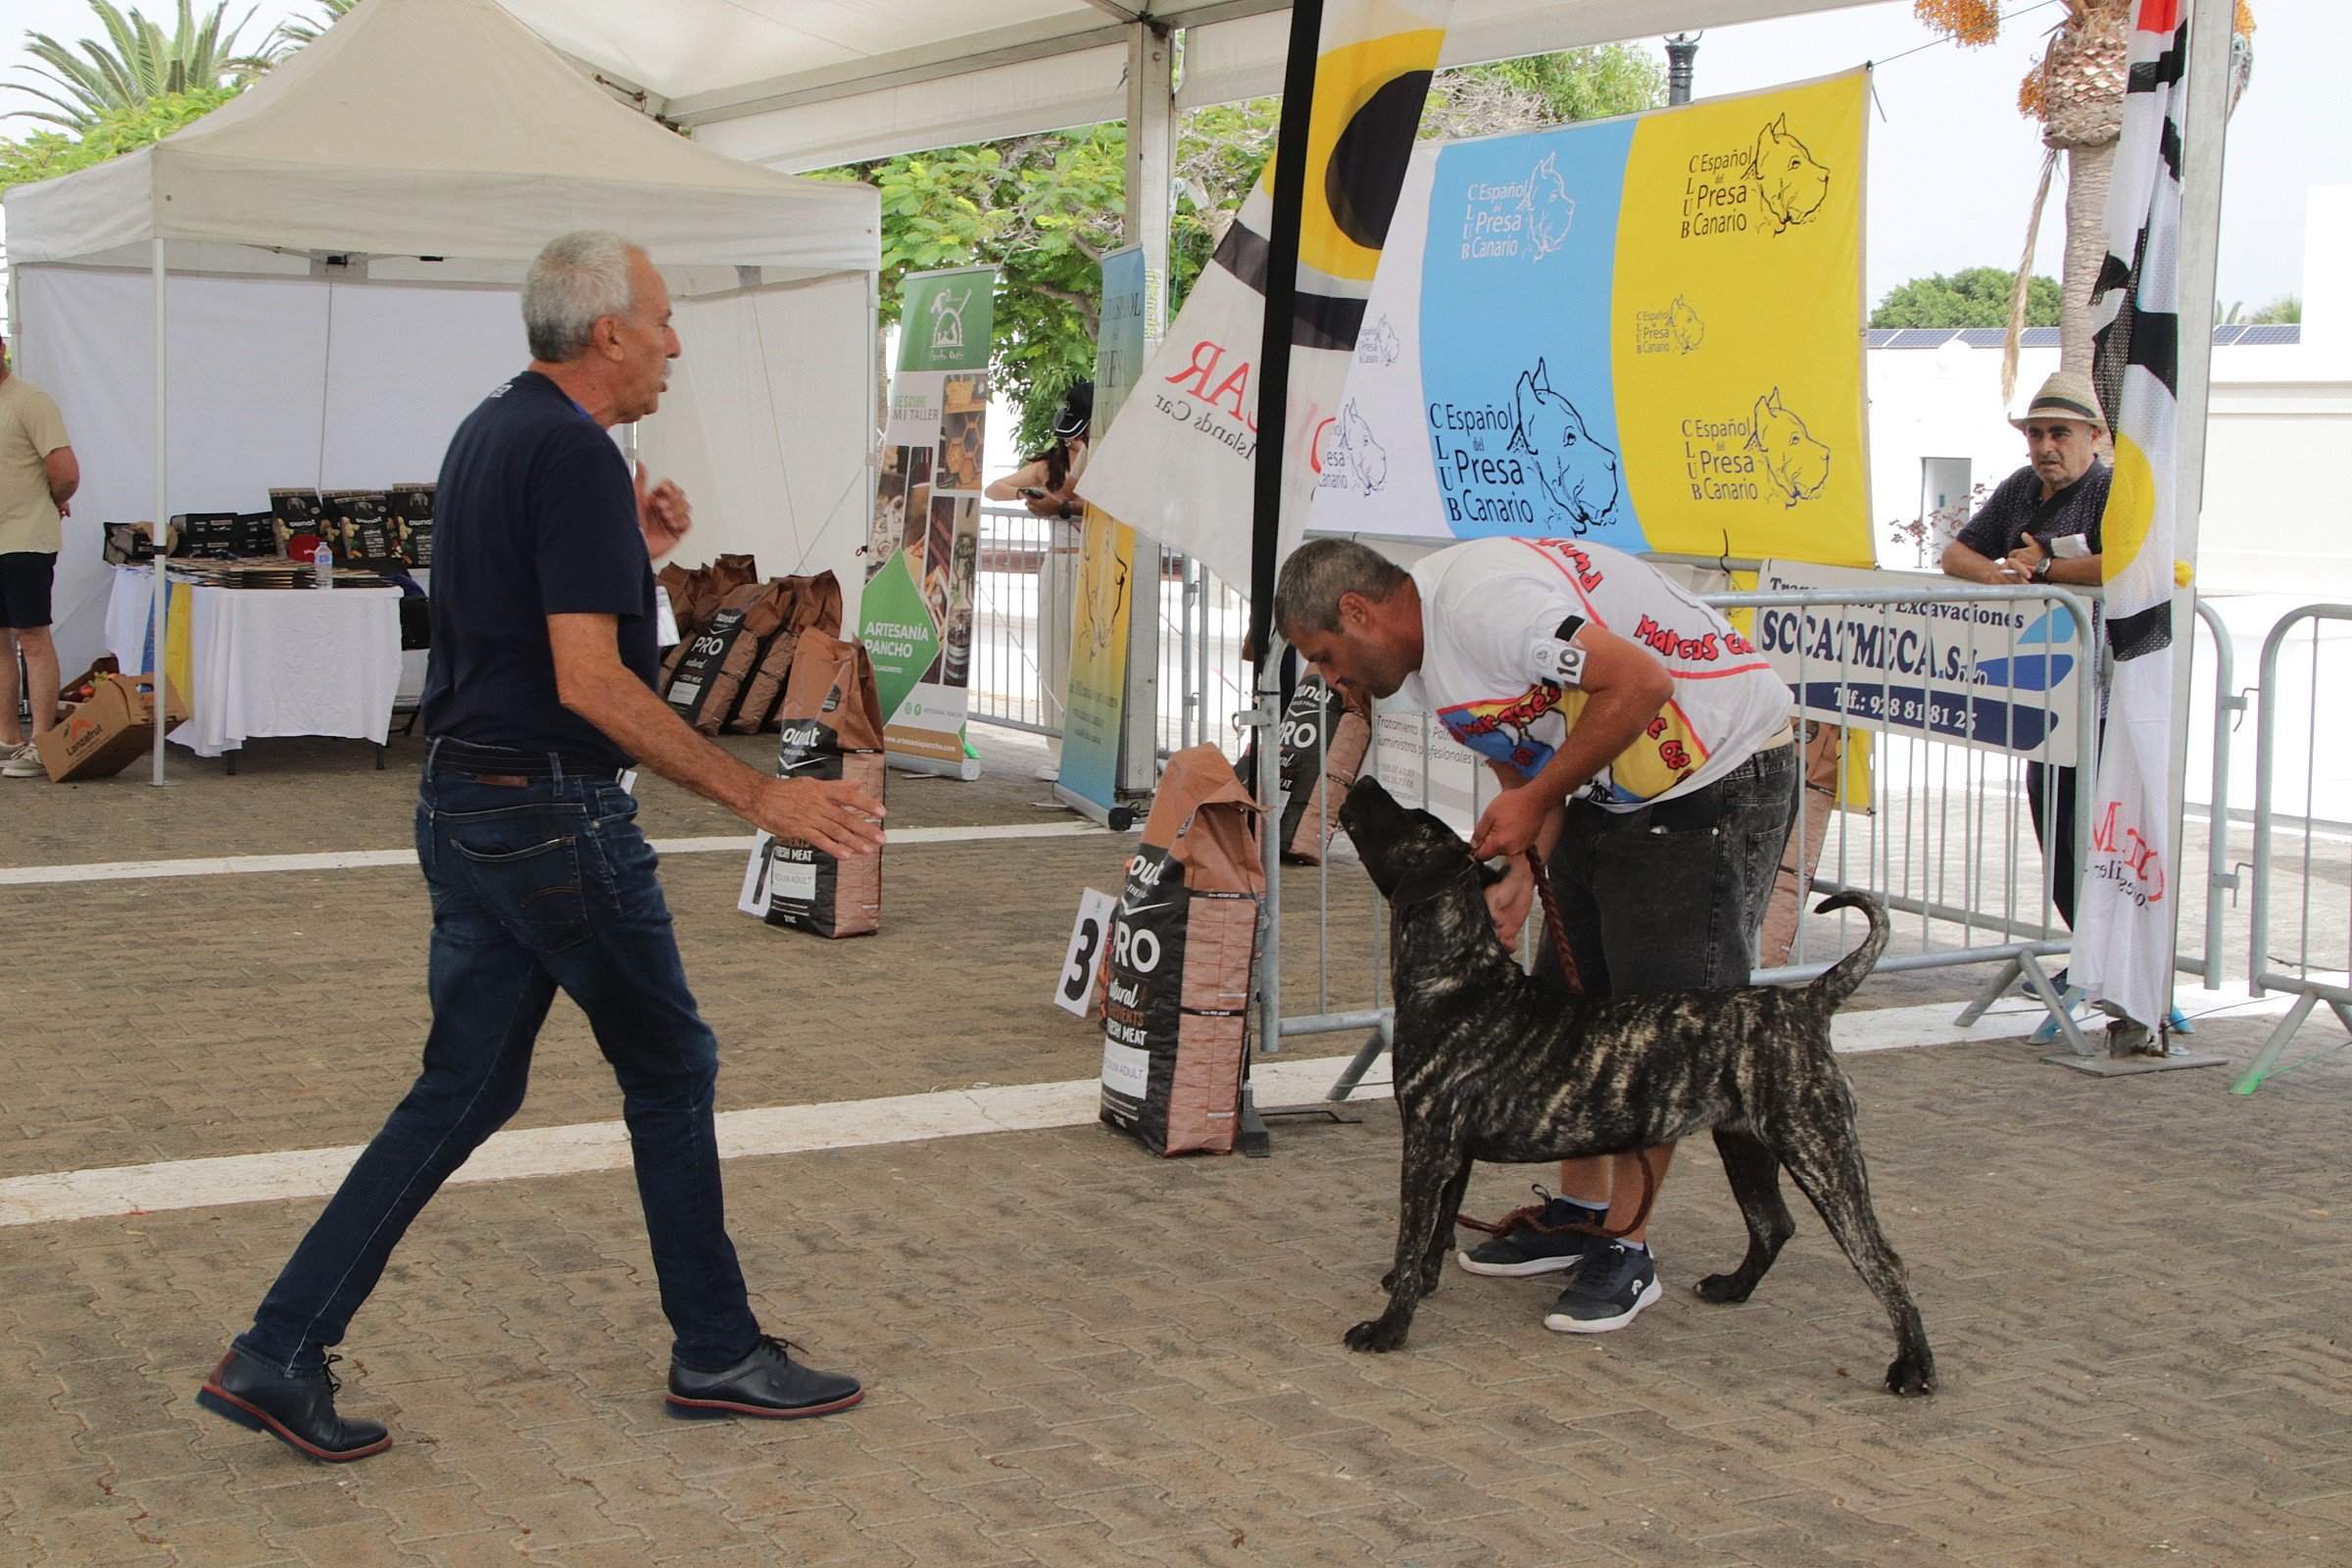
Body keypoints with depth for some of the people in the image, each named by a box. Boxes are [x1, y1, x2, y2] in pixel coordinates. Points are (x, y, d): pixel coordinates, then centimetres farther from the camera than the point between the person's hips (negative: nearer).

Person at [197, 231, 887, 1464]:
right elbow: (589, 681, -25)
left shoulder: (489, 434, 13)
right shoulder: (574, 455, -18)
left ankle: (280, 1354, 10)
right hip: (553, 815, -9)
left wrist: (630, 556, 15)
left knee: (464, 1089, 13)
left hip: (464, 805, 9)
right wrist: (757, 795, -25)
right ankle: (718, 1354, 20)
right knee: (669, 1069, 7)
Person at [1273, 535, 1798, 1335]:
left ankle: (1627, 1251, 0)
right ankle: (1579, 1210, 22)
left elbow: (1640, 683, -29)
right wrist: (1519, 878, -8)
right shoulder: (1425, 657, 7)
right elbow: (1529, 766, 10)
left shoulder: (1480, 600, -25)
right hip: (1614, 790, 10)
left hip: (1721, 773, -10)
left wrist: (1536, 801, -21)